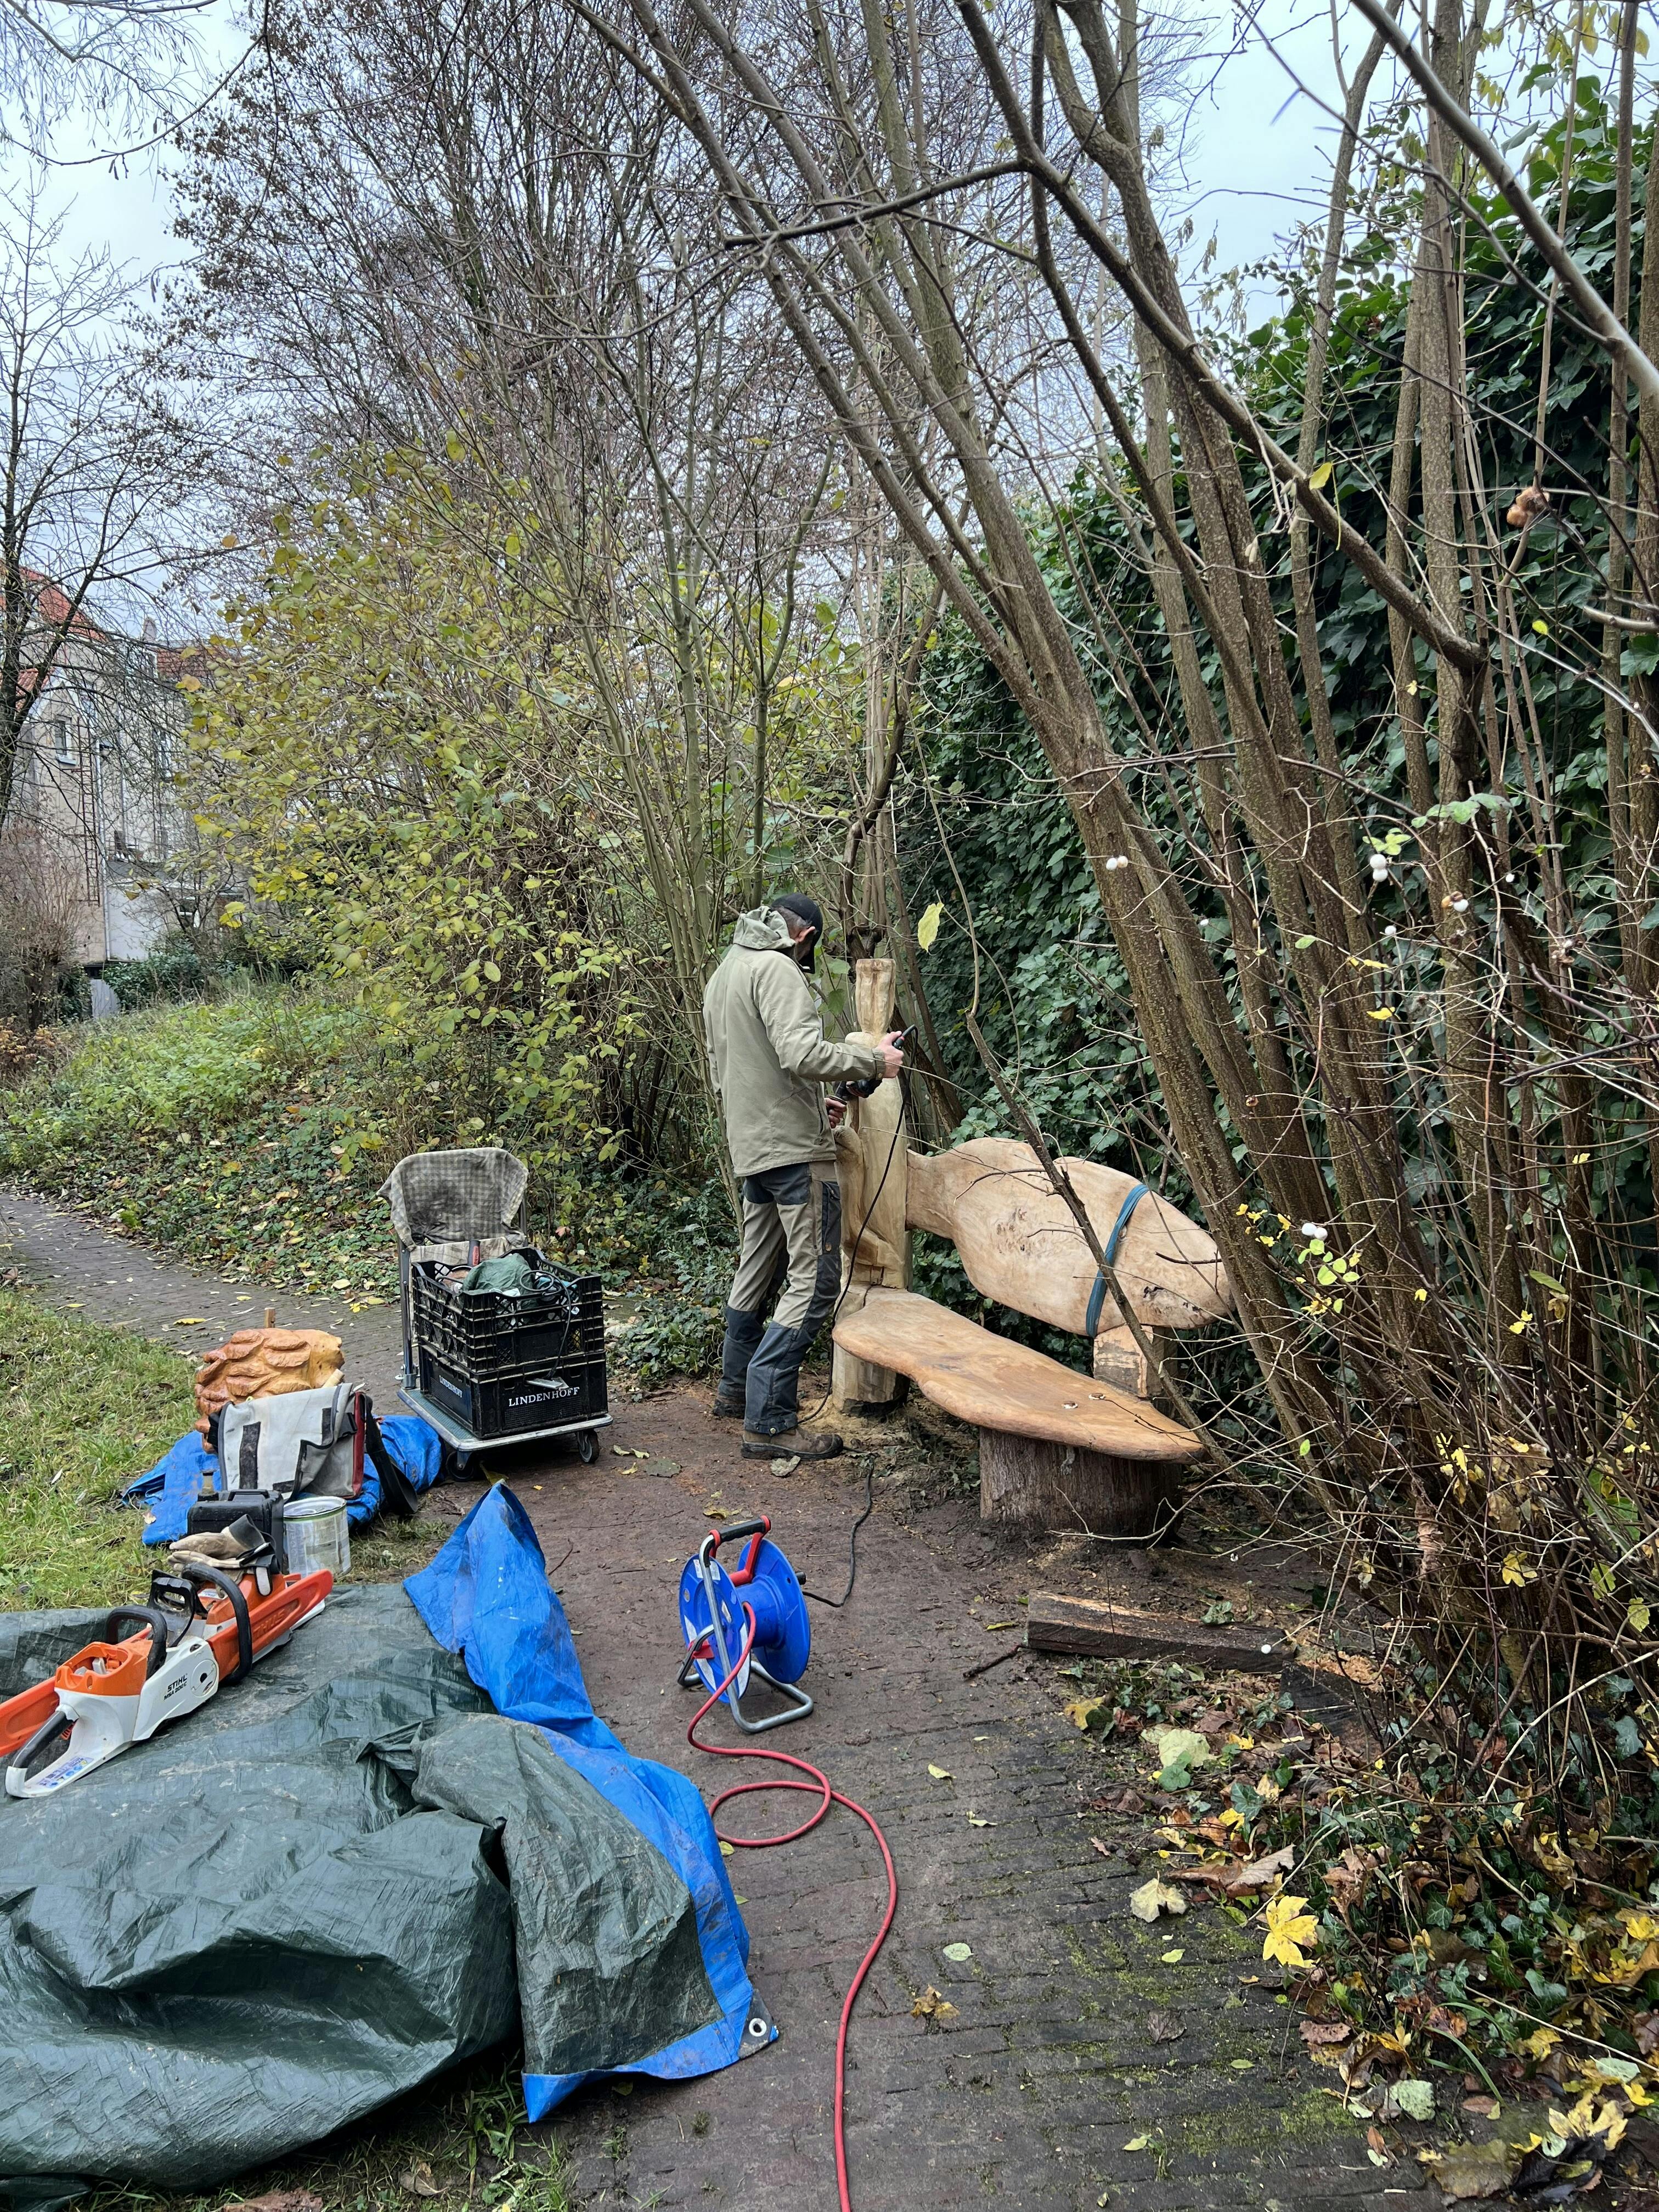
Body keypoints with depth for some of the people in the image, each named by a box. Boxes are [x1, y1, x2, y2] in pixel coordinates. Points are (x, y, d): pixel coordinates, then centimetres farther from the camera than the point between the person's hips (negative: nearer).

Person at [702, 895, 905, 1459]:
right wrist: (875, 1060, -13)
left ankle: (736, 1387, 35)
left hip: (751, 1148, 10)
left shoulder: (724, 973, 20)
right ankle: (769, 1422, -9)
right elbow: (803, 1054, -26)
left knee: (757, 1268, 21)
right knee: (813, 1279, -8)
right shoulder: (776, 969, -12)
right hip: (794, 1148, -10)